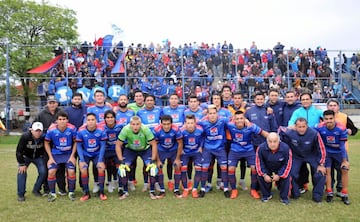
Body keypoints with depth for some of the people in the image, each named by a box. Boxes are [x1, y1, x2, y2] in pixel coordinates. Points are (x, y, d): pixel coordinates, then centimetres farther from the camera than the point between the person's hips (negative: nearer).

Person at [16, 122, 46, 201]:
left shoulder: (43, 137, -25)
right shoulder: (25, 136, -29)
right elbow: (19, 151, -20)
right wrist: (22, 164, -19)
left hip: (38, 157, 2)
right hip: (25, 156, -1)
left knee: (43, 172, -13)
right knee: (22, 172, -19)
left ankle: (36, 190, 11)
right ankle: (20, 194, -5)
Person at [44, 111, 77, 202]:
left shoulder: (72, 128, -16)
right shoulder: (51, 130, -15)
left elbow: (75, 142, -2)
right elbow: (47, 143, 0)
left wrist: (72, 156, -6)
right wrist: (50, 157, -4)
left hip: (68, 154, 0)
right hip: (55, 154, 1)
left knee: (71, 171, -15)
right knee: (51, 172, -15)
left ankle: (71, 192, 9)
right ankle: (52, 193, 8)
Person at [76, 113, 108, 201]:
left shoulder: (100, 130, -18)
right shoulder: (81, 131, -18)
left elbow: (103, 146, -11)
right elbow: (79, 146, -9)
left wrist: (100, 160, -16)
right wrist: (82, 160, -16)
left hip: (97, 153, 0)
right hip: (85, 154, 0)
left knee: (101, 168, -21)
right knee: (83, 170, -20)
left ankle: (101, 192, -2)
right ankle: (86, 193, 0)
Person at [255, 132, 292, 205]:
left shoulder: (285, 148, -30)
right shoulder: (261, 148, -31)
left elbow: (288, 164, -17)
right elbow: (259, 162, -17)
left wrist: (279, 175, -20)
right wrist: (264, 174, -21)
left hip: (280, 169, 0)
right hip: (267, 169, 1)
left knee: (286, 177, -23)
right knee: (260, 177, -21)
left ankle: (284, 197, 1)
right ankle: (266, 195, 4)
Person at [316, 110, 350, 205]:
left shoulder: (341, 128, -26)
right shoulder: (320, 128, -23)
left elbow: (342, 146, -19)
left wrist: (344, 161, -14)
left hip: (339, 151, -1)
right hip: (327, 152, 1)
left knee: (345, 170, -5)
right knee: (327, 170, -4)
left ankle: (344, 194, 9)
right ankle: (329, 193, 11)